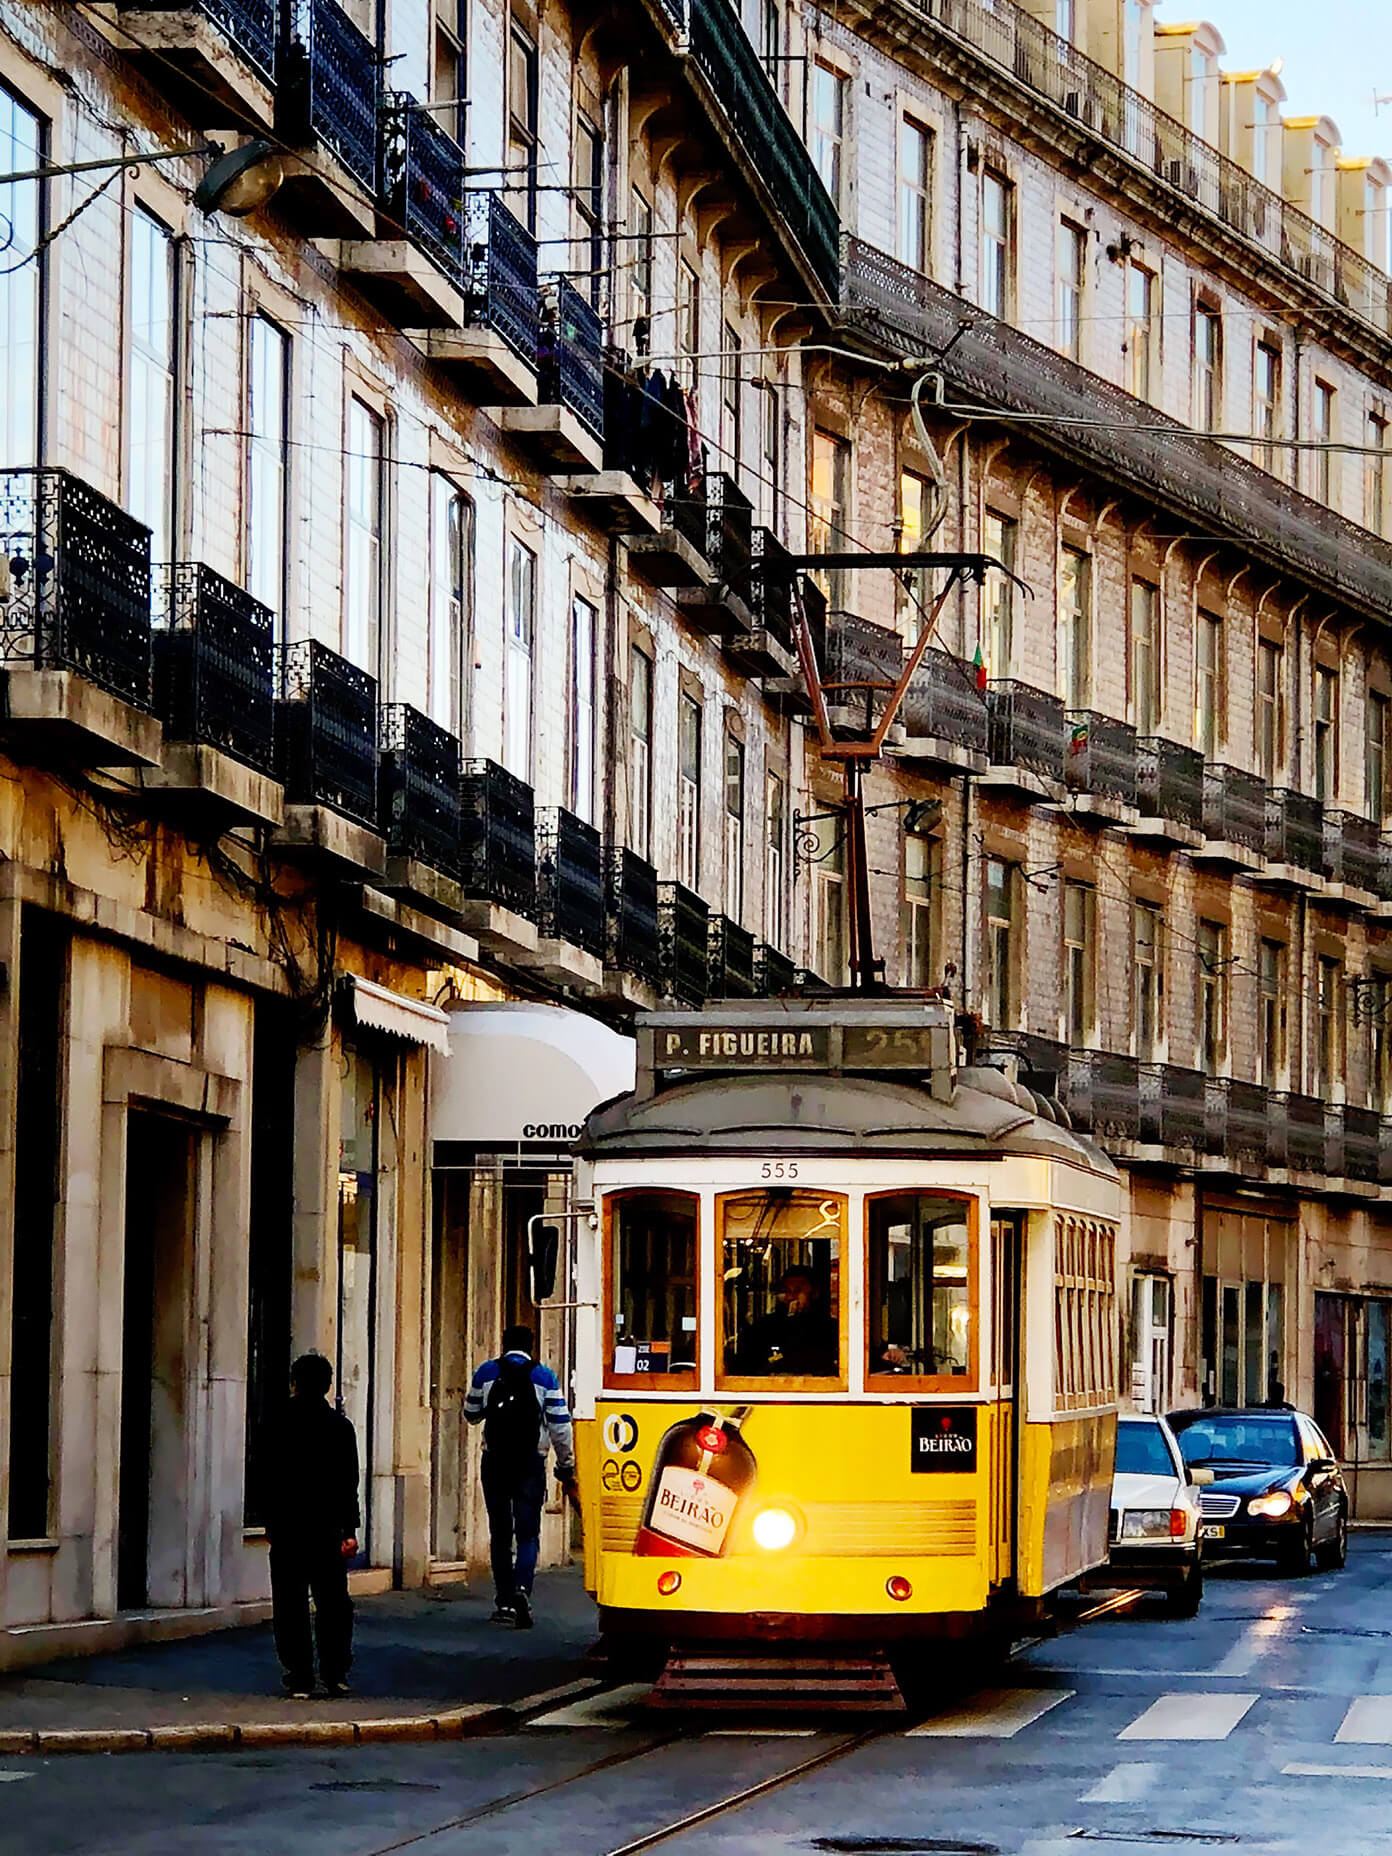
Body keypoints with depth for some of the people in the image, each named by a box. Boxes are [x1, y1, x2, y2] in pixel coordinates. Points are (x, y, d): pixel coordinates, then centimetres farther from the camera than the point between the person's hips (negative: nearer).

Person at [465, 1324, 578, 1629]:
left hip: (495, 1462, 1)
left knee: (500, 1534, 10)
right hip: (531, 1464, -1)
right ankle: (522, 1588, -24)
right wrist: (566, 1467, 8)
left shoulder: (486, 1373, 4)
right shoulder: (543, 1377, 1)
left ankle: (504, 1602, 9)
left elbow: (472, 1414, 14)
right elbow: (560, 1425, 0)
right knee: (528, 1533, 0)